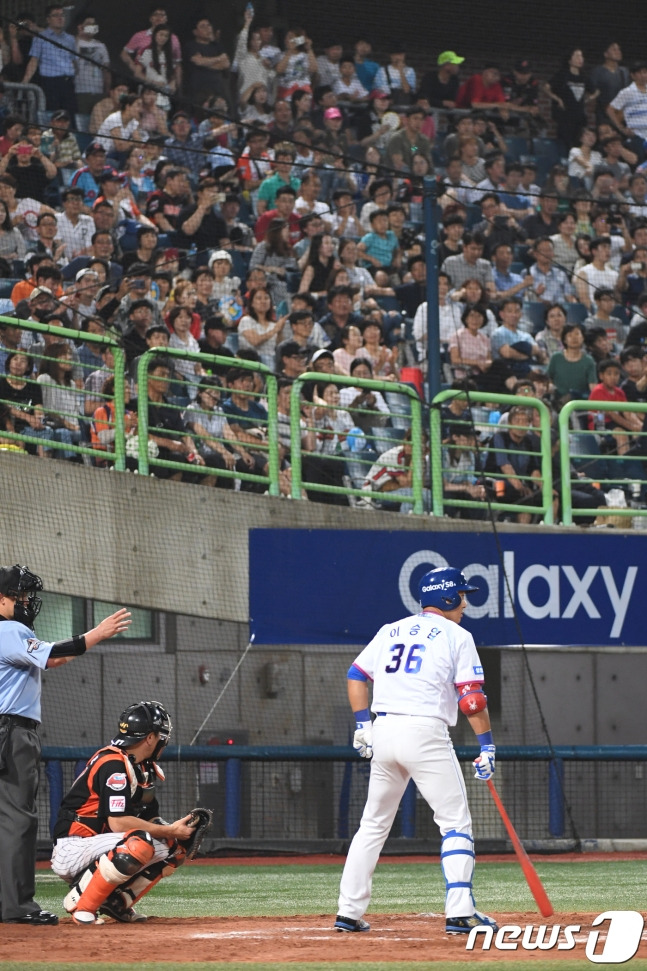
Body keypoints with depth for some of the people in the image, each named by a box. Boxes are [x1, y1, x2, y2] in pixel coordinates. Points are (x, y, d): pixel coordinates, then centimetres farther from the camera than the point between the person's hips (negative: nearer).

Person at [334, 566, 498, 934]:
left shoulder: (390, 631, 18)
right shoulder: (456, 637, 2)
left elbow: (356, 675, 14)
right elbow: (472, 698, -5)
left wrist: (362, 725, 14)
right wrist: (487, 746, -2)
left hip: (383, 732, 6)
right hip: (425, 732, -6)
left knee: (373, 824, 15)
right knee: (456, 823, -1)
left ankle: (349, 911, 12)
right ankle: (460, 911, -13)